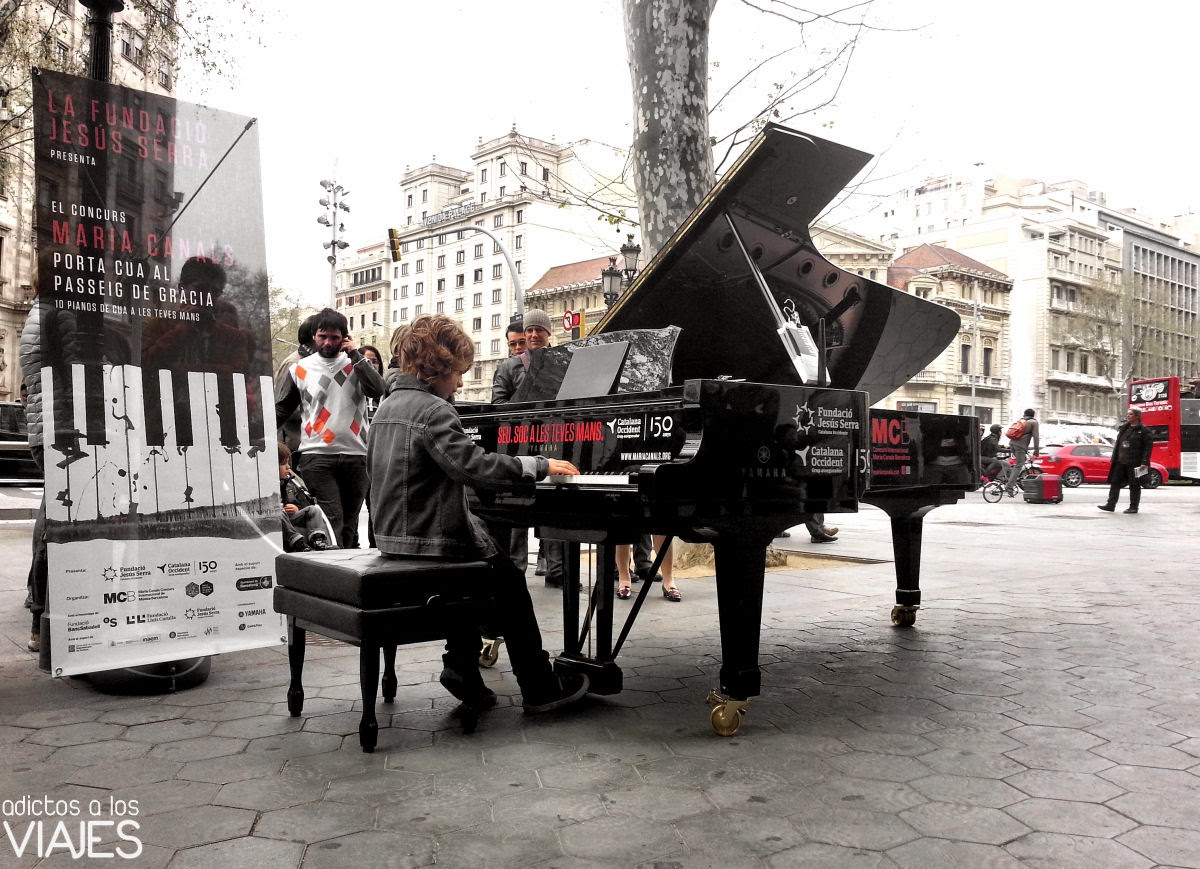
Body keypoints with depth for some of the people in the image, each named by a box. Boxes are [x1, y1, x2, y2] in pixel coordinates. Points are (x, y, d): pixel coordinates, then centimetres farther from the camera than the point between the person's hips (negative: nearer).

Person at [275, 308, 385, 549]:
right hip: (316, 456, -1)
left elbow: (378, 390, -11)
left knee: (350, 522, 11)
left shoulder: (356, 364, 8)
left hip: (356, 455, 1)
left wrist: (356, 355, -8)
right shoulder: (300, 369, 8)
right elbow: (281, 409, 12)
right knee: (331, 520, -11)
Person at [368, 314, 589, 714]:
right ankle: (539, 688, 12)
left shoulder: (389, 405, 10)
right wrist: (540, 464, -21)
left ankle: (462, 666, 16)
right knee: (509, 582, 8)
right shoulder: (433, 410, -18)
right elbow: (476, 467, -29)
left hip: (395, 533, 9)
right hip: (430, 539, -9)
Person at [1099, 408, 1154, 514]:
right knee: (1115, 482, 3)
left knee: (1134, 485, 3)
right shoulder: (1123, 428, 12)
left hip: (1134, 463, -6)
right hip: (1120, 461, 6)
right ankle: (1110, 504, 5)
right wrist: (1114, 458, 13)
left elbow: (1148, 447, -9)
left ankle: (1133, 507, 11)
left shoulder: (1144, 430, -6)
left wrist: (1144, 462, -17)